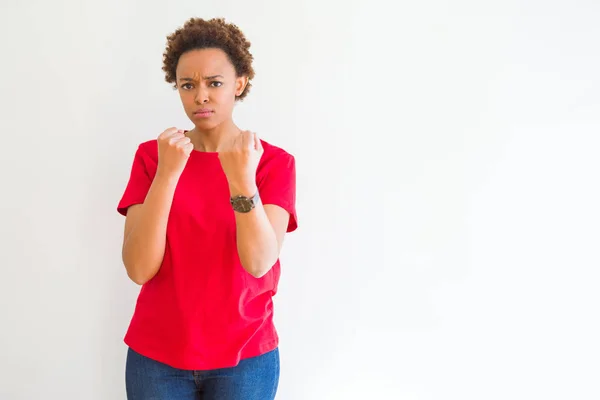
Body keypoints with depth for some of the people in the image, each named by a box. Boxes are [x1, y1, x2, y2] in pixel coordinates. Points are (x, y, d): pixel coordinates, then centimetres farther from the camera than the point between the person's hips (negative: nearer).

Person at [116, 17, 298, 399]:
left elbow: (259, 262, -18)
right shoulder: (151, 155, -4)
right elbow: (139, 268, -13)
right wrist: (167, 173, -24)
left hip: (245, 357, -1)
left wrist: (242, 179, -32)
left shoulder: (275, 162, -7)